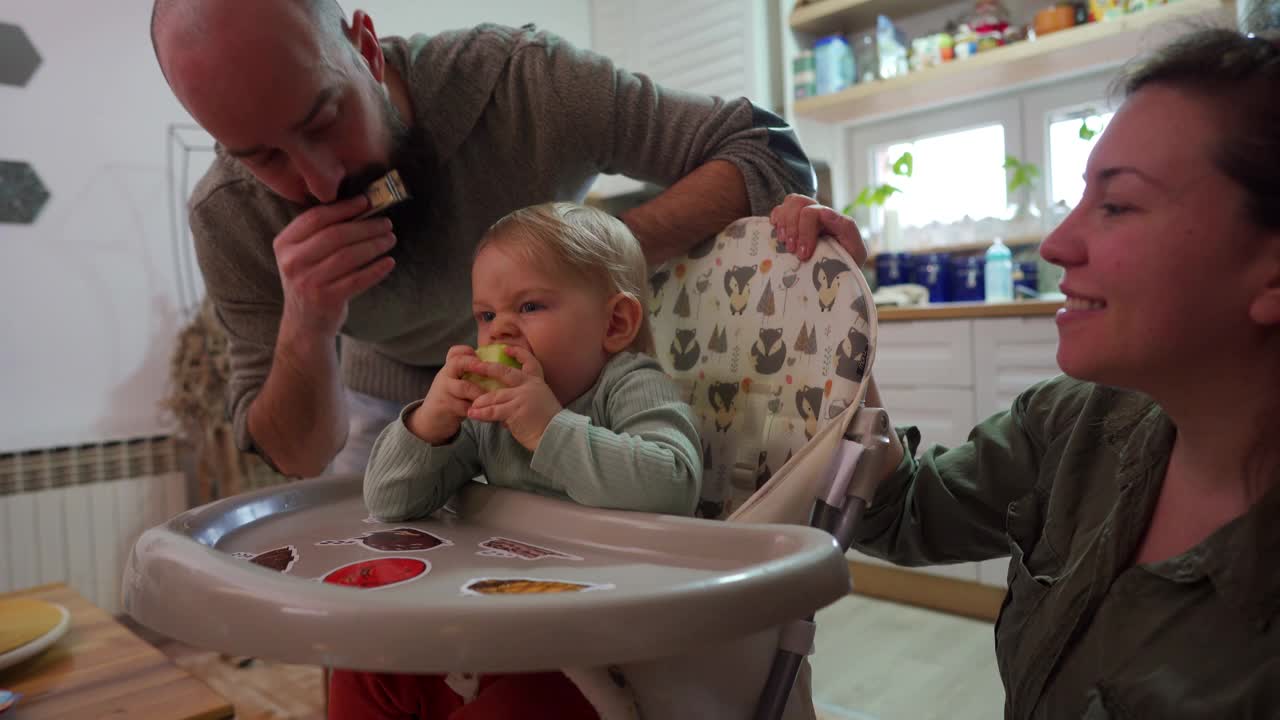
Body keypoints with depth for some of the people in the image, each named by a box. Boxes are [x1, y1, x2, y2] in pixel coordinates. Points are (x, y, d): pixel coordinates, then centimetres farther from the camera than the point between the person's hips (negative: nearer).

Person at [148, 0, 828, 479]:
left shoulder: (517, 78, -31)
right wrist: (306, 330, -39)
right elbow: (298, 458, -17)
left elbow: (771, 153, -28)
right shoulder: (229, 217, -23)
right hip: (390, 395, 2)